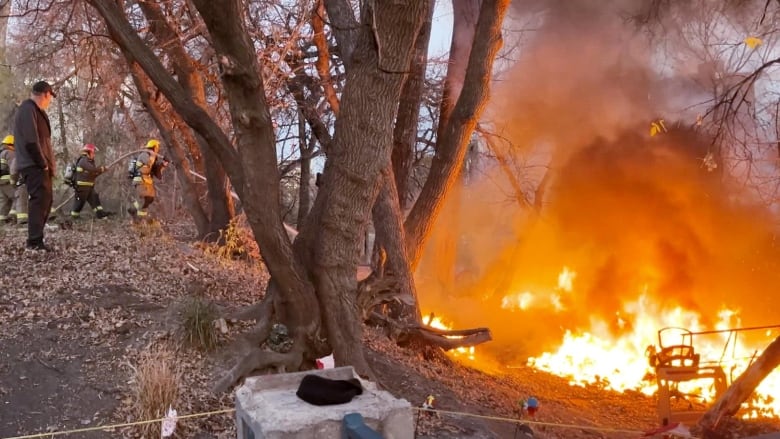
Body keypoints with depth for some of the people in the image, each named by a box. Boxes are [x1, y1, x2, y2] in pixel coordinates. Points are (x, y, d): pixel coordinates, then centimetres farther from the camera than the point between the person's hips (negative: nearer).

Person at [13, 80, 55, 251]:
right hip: (34, 165, -10)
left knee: (45, 200, 14)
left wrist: (47, 163, 14)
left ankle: (36, 238, 19)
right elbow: (30, 141, -21)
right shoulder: (28, 109, -12)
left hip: (39, 165, 10)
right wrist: (43, 163, -16)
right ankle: (35, 241, -13)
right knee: (39, 200, -13)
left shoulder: (36, 110, 20)